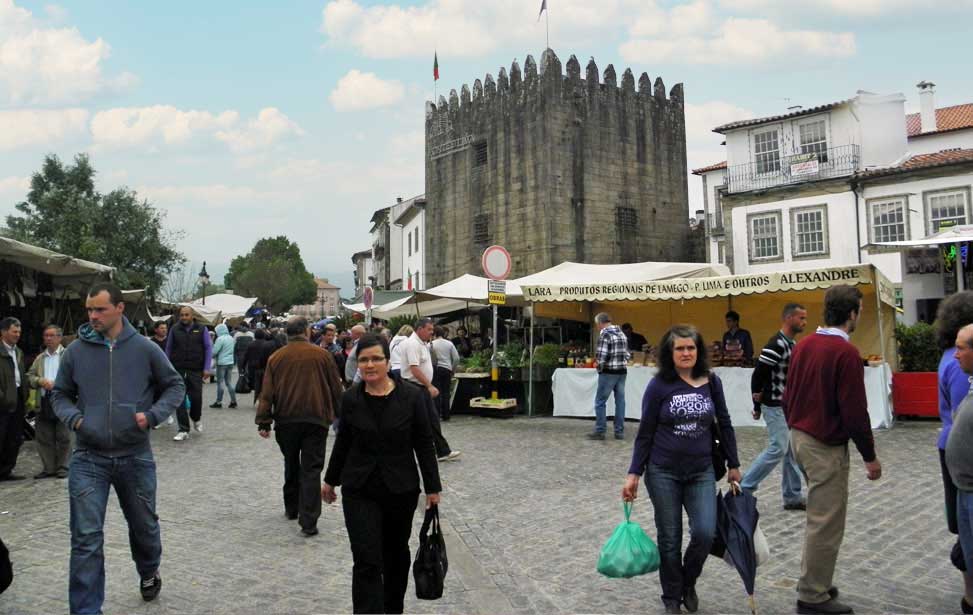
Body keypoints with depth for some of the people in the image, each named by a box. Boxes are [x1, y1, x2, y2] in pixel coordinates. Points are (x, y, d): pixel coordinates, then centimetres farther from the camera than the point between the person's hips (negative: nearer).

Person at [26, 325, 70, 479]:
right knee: (44, 438, 5)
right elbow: (29, 376, 12)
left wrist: (56, 384, -16)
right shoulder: (40, 358, 18)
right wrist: (40, 381, -8)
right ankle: (49, 468, 13)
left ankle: (62, 467, 8)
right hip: (43, 402, 5)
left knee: (63, 437, 0)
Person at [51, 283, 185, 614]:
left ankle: (149, 572, 48)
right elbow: (60, 394, 11)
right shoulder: (75, 351, -2)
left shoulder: (145, 349, -5)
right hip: (88, 458, 0)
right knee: (86, 537, -3)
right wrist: (73, 418, -9)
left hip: (136, 456, 0)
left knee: (144, 525, 19)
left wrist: (152, 415, -10)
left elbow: (175, 386, 5)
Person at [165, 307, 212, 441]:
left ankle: (196, 419, 31)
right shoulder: (174, 329, 6)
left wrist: (206, 368, -5)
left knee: (196, 397, 0)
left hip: (196, 370, -1)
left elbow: (208, 348, 2)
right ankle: (183, 430, 4)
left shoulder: (202, 329, 3)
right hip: (178, 370, 1)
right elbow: (168, 349, 10)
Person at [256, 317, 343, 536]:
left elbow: (267, 393, 0)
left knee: (291, 466, 20)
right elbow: (336, 389, 2)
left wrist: (263, 422, 3)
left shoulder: (276, 357, 2)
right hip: (316, 419, -2)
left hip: (286, 420, 2)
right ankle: (309, 522, -6)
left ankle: (292, 509, 33)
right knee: (311, 469, 0)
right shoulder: (322, 354, -3)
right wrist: (341, 415, 14)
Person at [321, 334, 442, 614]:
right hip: (359, 491, 0)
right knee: (367, 561, -7)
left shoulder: (412, 396, -10)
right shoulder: (350, 399, -4)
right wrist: (330, 480, 16)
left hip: (401, 488, 0)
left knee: (396, 552, 19)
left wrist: (433, 487, -4)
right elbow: (342, 443, 8)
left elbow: (424, 444, -5)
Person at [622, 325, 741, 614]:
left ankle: (689, 582, 24)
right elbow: (645, 433, -4)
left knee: (705, 534, -7)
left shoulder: (712, 382, -1)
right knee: (669, 539, 6)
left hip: (701, 473, 2)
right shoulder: (659, 385, -9)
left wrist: (734, 465, 12)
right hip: (663, 473, -2)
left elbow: (724, 425, 9)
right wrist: (633, 474, -7)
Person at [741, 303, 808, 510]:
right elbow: (758, 375, -19)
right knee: (777, 450, -7)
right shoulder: (775, 345, -19)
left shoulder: (793, 344, 11)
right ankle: (743, 488, 4)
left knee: (792, 451, 11)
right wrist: (757, 407, -11)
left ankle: (793, 497, 18)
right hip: (776, 408, -9)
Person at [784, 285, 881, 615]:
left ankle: (814, 582, 29)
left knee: (819, 516, 20)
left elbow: (787, 396, 12)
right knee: (826, 523, 2)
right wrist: (870, 457, -7)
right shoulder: (846, 353, -18)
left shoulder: (803, 345, 6)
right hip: (826, 447, -8)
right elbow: (855, 412, -17)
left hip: (799, 438, 8)